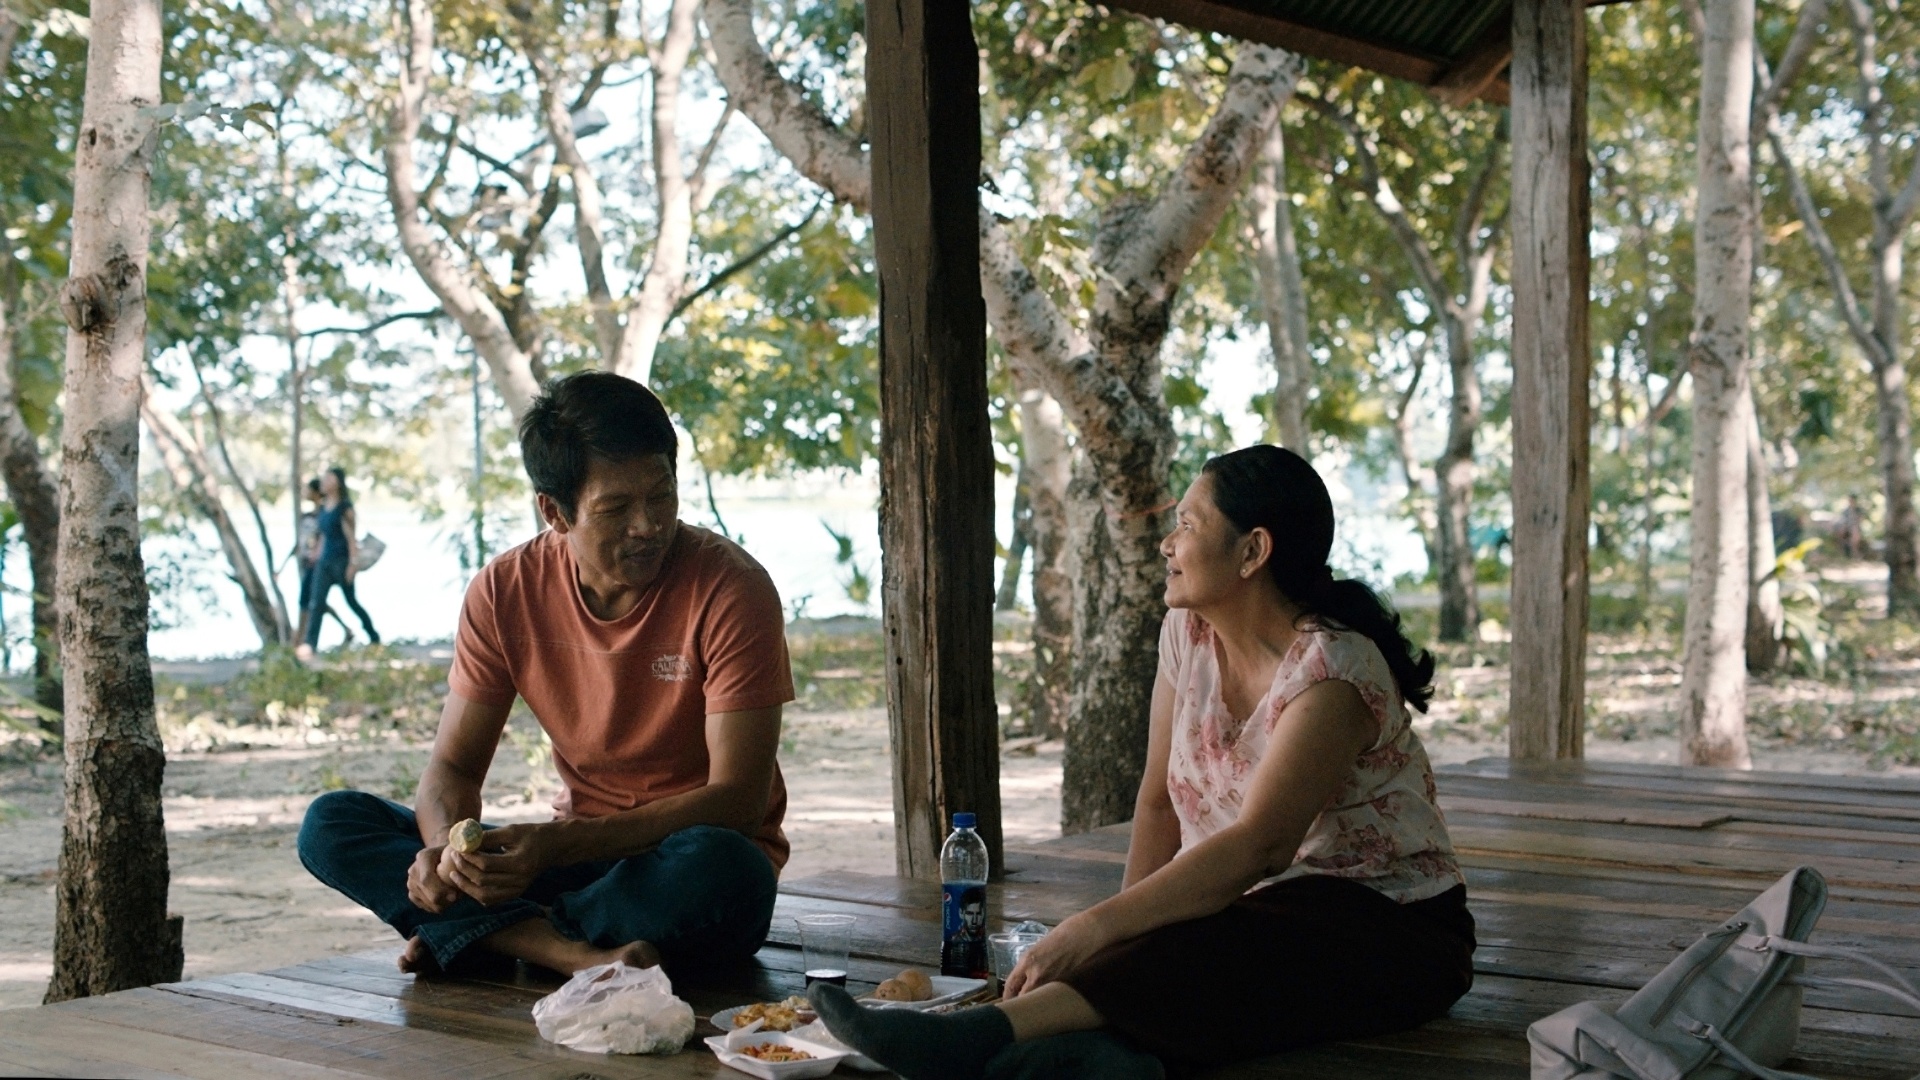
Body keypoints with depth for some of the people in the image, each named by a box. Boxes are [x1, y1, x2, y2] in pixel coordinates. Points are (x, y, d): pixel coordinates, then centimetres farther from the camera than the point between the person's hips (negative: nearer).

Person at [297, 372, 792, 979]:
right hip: (581, 855, 4)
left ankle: (485, 934, -20)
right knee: (331, 824, -10)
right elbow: (453, 765, 1)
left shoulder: (730, 589, -16)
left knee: (716, 868, -40)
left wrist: (555, 845, -29)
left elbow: (737, 799, -19)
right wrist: (447, 847, -24)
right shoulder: (504, 592, -3)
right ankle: (572, 954, -28)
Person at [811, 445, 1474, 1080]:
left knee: (1201, 957, -38)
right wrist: (1123, 935, -11)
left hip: (1388, 927, -7)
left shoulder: (1333, 668, -20)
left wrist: (1097, 929, -38)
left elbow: (1260, 846, -31)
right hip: (1241, 909, 7)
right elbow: (1159, 801, 4)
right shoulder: (1189, 631, 4)